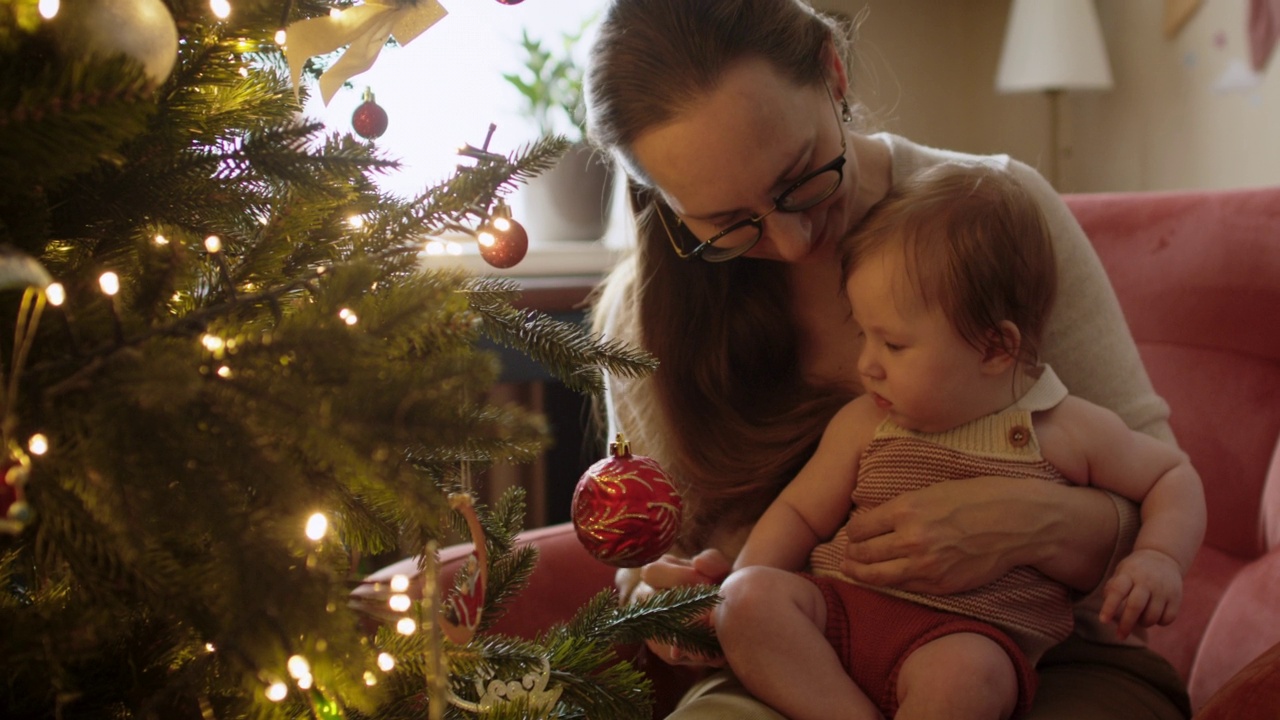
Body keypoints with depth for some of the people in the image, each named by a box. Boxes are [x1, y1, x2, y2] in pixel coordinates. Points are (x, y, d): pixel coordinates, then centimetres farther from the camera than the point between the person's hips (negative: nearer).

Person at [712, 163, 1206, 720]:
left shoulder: (1067, 432, 4)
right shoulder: (864, 423, 10)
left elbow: (1173, 475, 16)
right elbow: (799, 513, 17)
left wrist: (1158, 558, -3)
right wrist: (740, 586, 2)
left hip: (973, 636, -4)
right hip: (843, 608, 4)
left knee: (963, 674, -39)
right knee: (751, 597, -24)